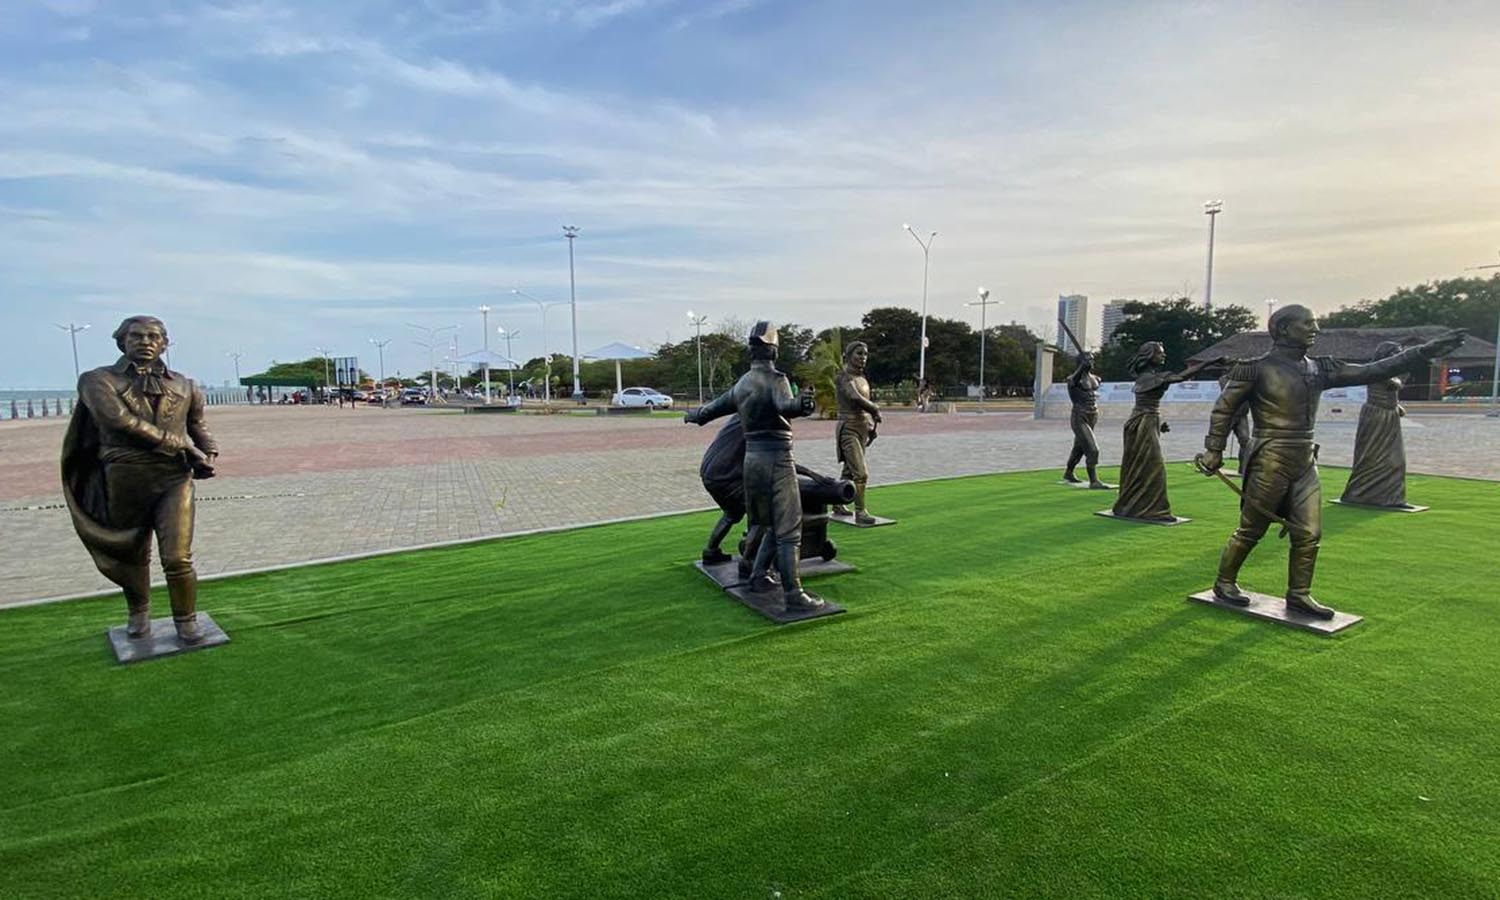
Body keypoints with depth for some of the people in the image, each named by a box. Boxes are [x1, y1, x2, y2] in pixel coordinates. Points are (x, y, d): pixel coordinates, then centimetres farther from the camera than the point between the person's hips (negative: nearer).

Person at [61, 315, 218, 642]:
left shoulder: (184, 386, 11)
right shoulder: (98, 380, 2)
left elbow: (196, 423, 30)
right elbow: (120, 420, -15)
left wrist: (208, 454, 10)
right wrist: (183, 446, -16)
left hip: (174, 480, 0)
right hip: (124, 481, 0)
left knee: (178, 558, -8)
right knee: (133, 557, 14)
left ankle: (186, 621, 10)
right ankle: (139, 613, 37)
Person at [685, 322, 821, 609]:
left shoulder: (741, 384, 12)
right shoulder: (775, 378, -9)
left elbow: (712, 408, 25)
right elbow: (784, 405, -30)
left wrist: (693, 415, 46)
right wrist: (799, 404, -53)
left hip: (752, 458, 7)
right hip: (776, 459, -7)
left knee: (773, 525, 21)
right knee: (789, 530, -5)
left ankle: (758, 575, 25)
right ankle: (792, 593, -6)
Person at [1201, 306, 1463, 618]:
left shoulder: (1320, 368, 10)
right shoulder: (1257, 368, -9)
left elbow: (1371, 372, 11)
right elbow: (1223, 408, -5)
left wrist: (1423, 351, 6)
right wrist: (1214, 450, -6)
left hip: (1306, 463, 7)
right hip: (1270, 462, -7)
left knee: (1309, 534, 7)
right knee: (1250, 531, 2)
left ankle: (1298, 595, 19)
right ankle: (1224, 583, 18)